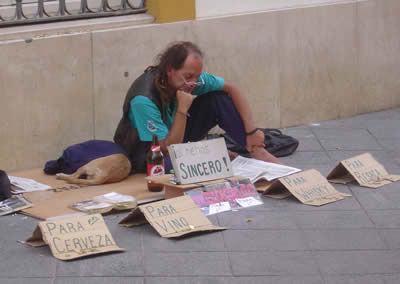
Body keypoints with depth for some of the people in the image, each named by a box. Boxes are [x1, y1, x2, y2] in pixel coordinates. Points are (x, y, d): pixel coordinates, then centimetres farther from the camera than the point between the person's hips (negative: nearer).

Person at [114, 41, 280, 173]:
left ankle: (256, 151, -11)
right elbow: (168, 149, -32)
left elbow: (232, 89, -8)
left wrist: (251, 131, -16)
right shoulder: (144, 100, -34)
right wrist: (182, 110, -38)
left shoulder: (192, 77, -18)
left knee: (218, 99, -11)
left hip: (175, 137, 6)